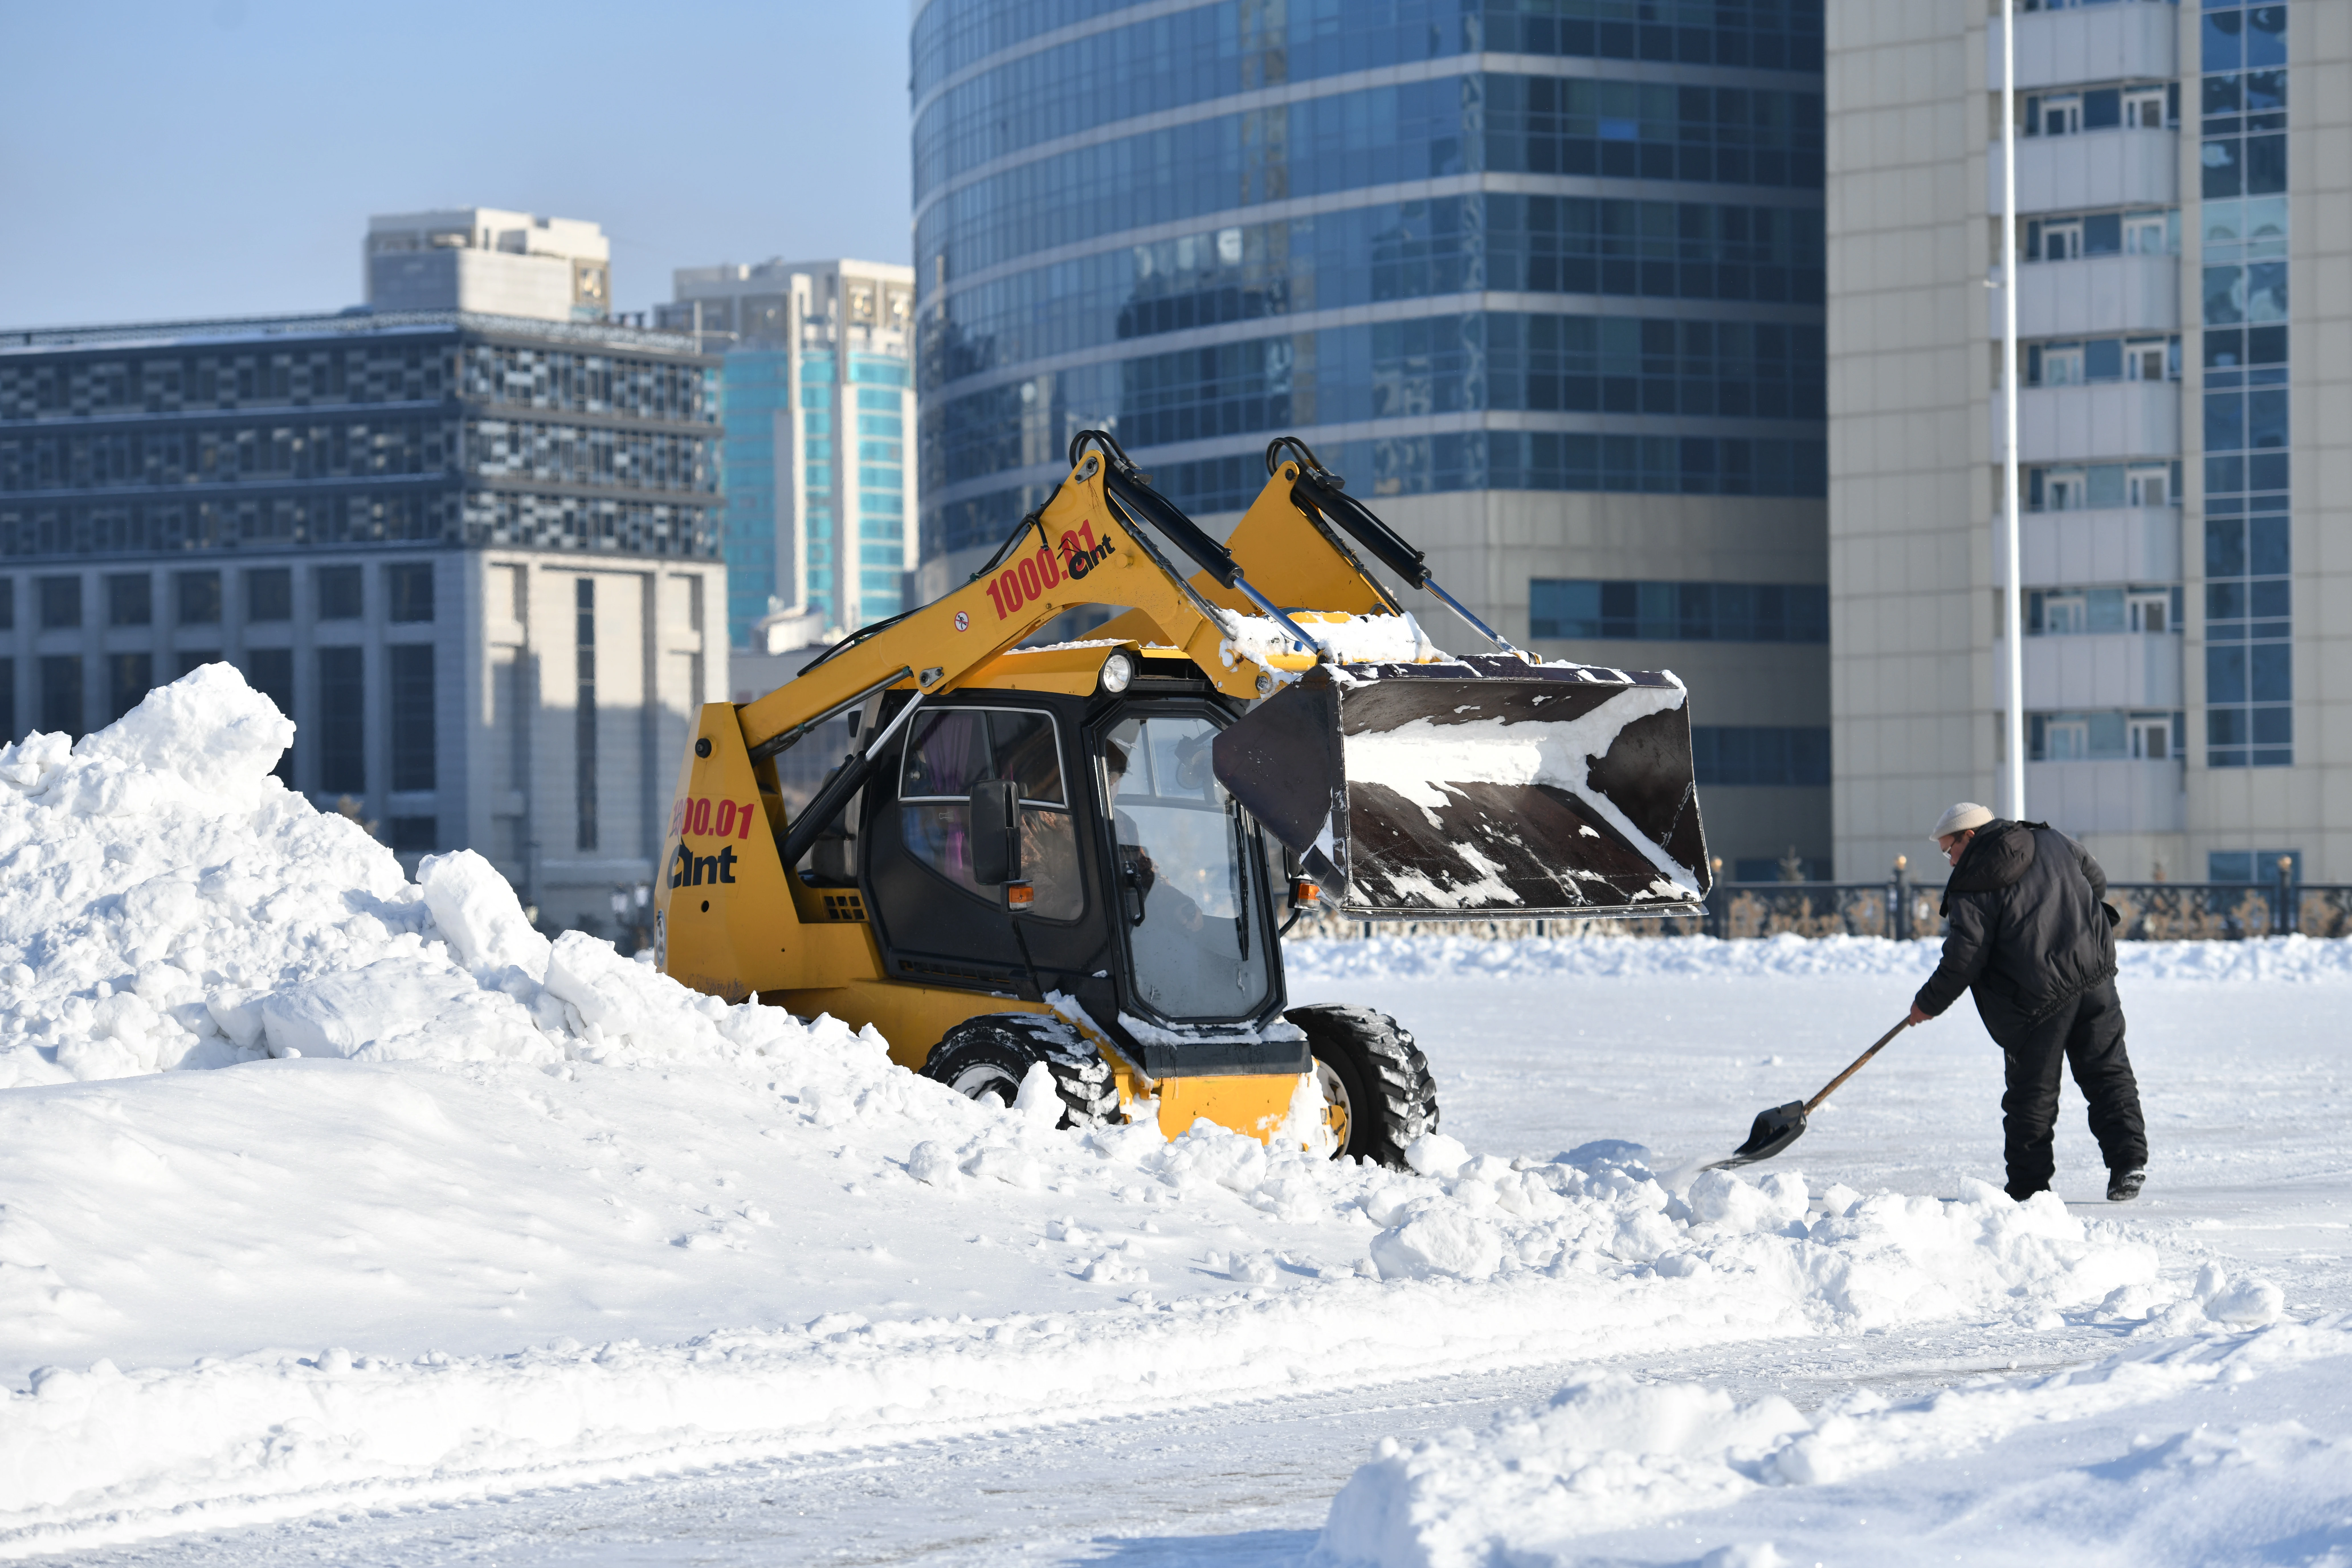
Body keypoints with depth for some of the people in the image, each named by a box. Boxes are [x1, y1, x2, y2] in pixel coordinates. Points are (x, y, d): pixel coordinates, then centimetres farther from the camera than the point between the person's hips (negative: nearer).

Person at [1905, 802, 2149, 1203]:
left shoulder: (1973, 885, -7)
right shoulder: (2051, 842, 10)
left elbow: (1964, 958, -9)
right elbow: (2096, 881, 21)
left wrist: (1929, 1003, 4)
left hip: (2039, 997, -5)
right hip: (2095, 975, 5)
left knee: (2033, 1092, 6)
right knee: (2108, 1071, 11)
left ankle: (2028, 1183, 10)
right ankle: (2129, 1160, 1)